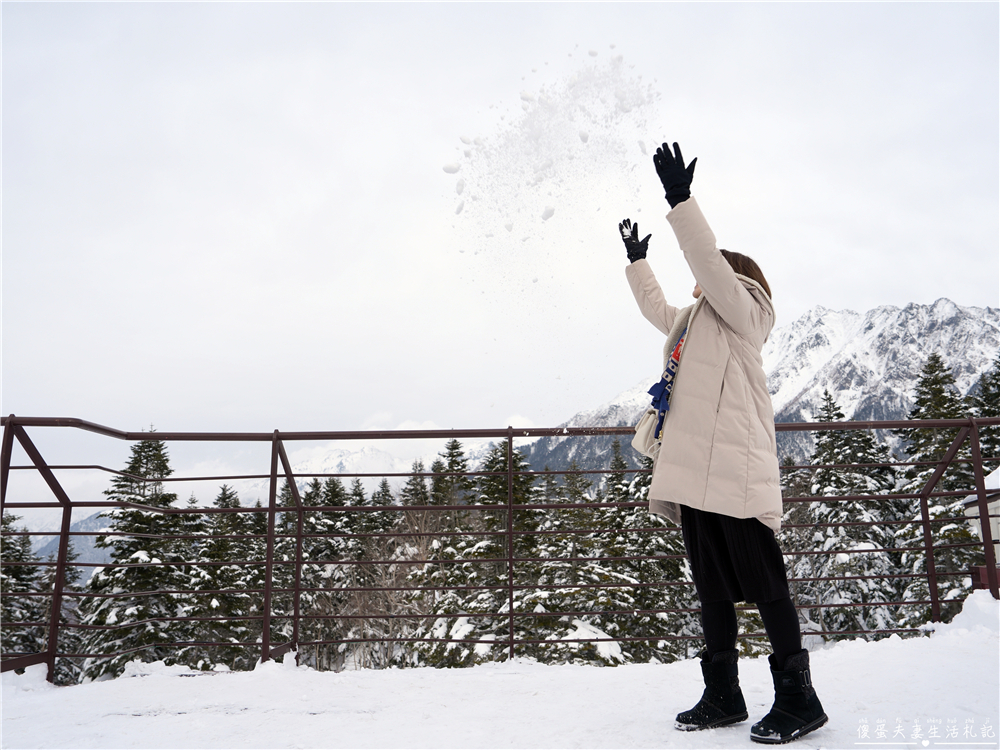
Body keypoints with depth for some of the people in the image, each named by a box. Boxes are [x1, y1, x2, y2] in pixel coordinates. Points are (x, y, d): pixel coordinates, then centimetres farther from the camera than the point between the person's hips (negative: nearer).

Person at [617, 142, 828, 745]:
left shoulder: (741, 309, 5)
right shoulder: (693, 322, 28)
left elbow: (710, 261, -12)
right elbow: (655, 307, 46)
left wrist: (681, 202, -15)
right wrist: (637, 261, 54)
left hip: (733, 468, -9)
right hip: (695, 469, 9)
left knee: (763, 585, -5)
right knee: (712, 588, 9)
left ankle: (798, 699, 4)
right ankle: (723, 696, 17)